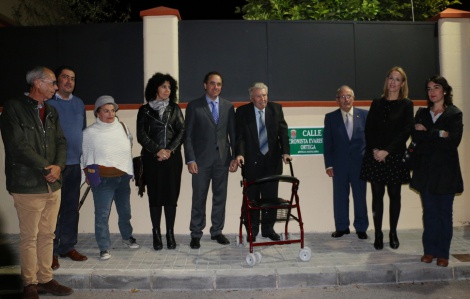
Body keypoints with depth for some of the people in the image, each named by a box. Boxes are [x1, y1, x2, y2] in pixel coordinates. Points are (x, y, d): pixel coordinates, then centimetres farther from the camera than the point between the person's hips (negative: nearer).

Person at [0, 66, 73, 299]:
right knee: (29, 237, 4)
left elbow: (61, 142, 9)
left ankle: (45, 279, 24)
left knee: (47, 235, 12)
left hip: (53, 184, 6)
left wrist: (58, 166, -9)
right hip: (28, 185, -6)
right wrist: (46, 168, -14)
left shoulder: (51, 112, 13)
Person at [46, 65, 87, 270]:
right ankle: (51, 252, 11)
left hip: (75, 163, 5)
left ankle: (68, 247, 22)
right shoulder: (47, 102, -3)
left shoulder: (79, 103, 13)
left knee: (72, 207, 11)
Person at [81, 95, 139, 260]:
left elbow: (130, 143, 19)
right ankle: (104, 247, 8)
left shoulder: (122, 127, 1)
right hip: (103, 179, -4)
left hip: (123, 177, 5)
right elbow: (86, 156, 0)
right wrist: (89, 175, 0)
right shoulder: (90, 132, -10)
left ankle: (127, 237, 39)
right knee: (102, 214, -5)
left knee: (125, 210, 18)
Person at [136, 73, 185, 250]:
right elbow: (141, 135, 0)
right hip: (152, 159, -1)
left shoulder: (174, 108, 11)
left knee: (171, 196, 1)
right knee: (155, 196, 2)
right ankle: (156, 234, 10)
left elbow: (181, 131, 3)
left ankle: (170, 234, 9)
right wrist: (157, 150, -11)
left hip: (173, 158, 1)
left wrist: (170, 150, -9)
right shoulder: (145, 110, 7)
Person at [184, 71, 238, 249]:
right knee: (199, 198, 4)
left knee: (220, 197, 9)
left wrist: (234, 157, 1)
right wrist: (190, 159, -10)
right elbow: (188, 135, -3)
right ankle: (196, 234, 15)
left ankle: (217, 231, 22)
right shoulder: (194, 106, 0)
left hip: (222, 159, 3)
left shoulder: (228, 106, 8)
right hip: (201, 159, -2)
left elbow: (233, 134, 8)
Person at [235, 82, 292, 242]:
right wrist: (239, 153, -22)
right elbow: (239, 136, -5)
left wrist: (285, 152, -15)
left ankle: (268, 228, 21)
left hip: (272, 160, 2)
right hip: (251, 161, -2)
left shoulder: (276, 109, 4)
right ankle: (252, 230, 19)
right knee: (252, 197, 6)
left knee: (271, 196, 7)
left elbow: (283, 132, -1)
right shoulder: (242, 111, -1)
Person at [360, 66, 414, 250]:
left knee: (394, 194, 6)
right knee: (377, 194, 2)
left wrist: (387, 150, -13)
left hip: (395, 156, -1)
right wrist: (374, 149, -10)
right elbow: (368, 129, 5)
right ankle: (378, 234, 9)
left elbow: (406, 131, -6)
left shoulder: (406, 104, 2)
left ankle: (393, 233, 18)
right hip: (375, 156, 2)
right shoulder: (377, 104, 9)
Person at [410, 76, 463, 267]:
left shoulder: (454, 114, 1)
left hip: (445, 170, -3)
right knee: (429, 212, 7)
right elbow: (416, 137, -4)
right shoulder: (422, 113, 11)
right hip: (425, 170, 3)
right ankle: (430, 250, 15)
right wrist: (439, 135, -12)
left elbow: (453, 141, -13)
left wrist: (427, 134, -10)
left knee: (444, 212, 3)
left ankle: (442, 253, 11)